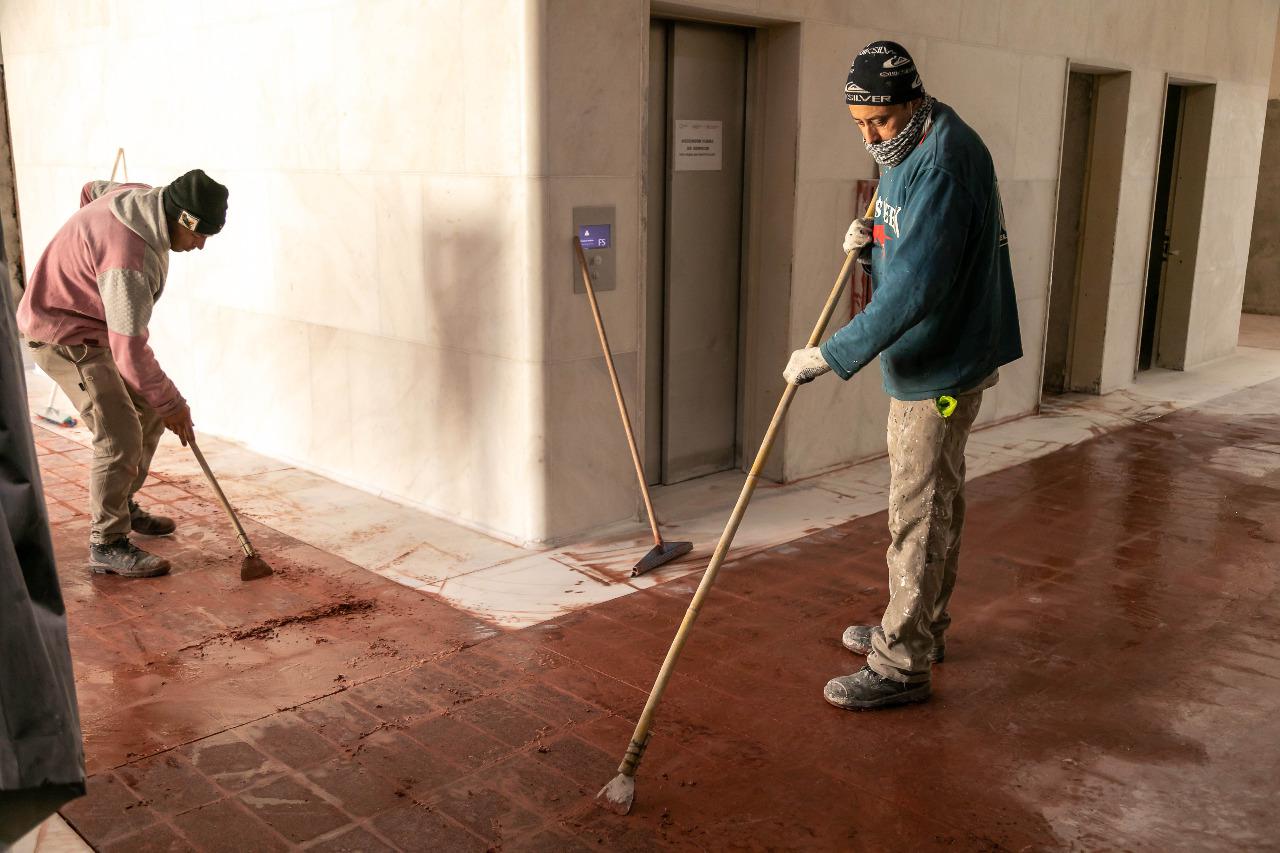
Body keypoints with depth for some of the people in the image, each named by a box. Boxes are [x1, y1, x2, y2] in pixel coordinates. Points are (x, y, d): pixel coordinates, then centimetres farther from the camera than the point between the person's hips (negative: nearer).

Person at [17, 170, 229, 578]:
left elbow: (92, 190, 18)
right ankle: (108, 544, -4)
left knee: (149, 410, 14)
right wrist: (172, 404, -20)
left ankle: (122, 506, 29)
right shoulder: (129, 261, -35)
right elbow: (130, 353, -31)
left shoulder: (143, 196, -7)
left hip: (93, 324, 10)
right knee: (120, 435, -15)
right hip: (61, 334, -10)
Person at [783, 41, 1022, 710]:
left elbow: (914, 290, -30)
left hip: (944, 368, -10)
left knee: (918, 514, -4)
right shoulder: (906, 153, 10)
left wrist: (830, 357, -28)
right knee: (935, 503, 19)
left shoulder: (944, 164, -23)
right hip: (926, 361, 10)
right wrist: (870, 241, -2)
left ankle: (901, 666, 6)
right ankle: (921, 628, 34)